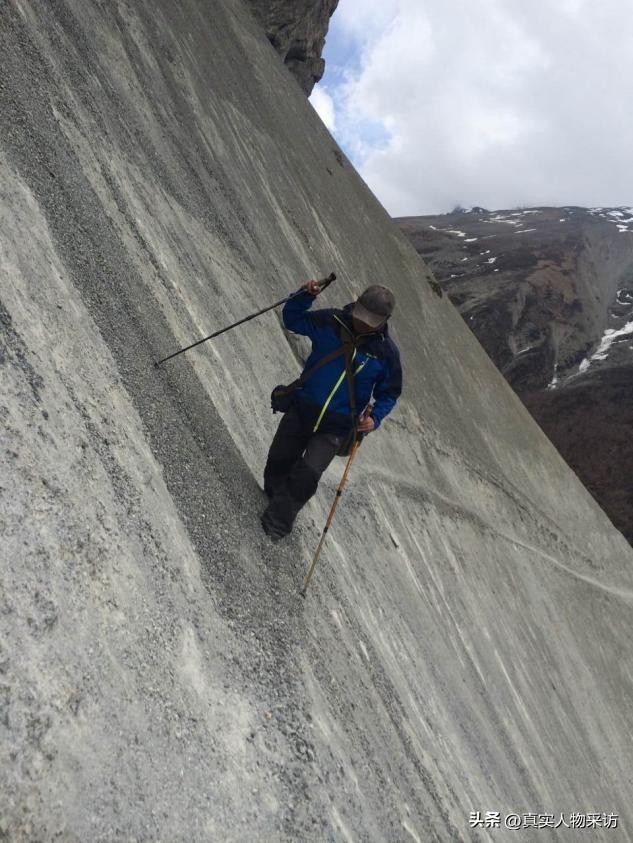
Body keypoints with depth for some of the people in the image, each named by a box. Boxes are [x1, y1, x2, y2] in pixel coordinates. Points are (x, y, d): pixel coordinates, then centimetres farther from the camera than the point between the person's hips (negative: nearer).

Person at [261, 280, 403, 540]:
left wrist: (374, 418, -16)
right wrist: (304, 296, -15)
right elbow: (292, 319, 4)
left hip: (336, 427, -2)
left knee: (308, 473, -15)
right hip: (301, 409, 3)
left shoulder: (386, 352, -10)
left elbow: (389, 393, 2)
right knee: (278, 462, 13)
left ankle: (278, 521, 7)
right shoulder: (330, 321, -8)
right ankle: (276, 497, 45)